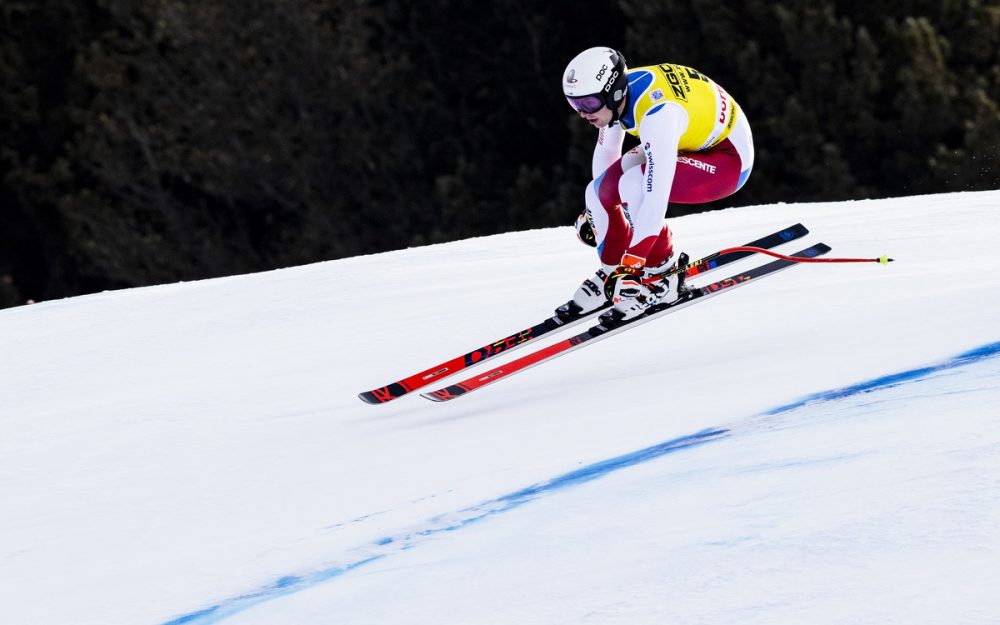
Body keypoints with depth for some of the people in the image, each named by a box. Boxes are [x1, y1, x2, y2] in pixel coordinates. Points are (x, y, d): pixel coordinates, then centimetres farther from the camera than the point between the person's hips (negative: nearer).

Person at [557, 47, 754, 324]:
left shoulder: (657, 114, -37)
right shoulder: (617, 92, -11)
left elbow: (655, 198, -41)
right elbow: (607, 151, 10)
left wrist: (631, 266, -41)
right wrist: (594, 211, 23)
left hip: (728, 159, -8)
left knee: (632, 184, -30)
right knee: (600, 190, -4)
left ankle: (660, 277, -14)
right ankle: (611, 272, 18)